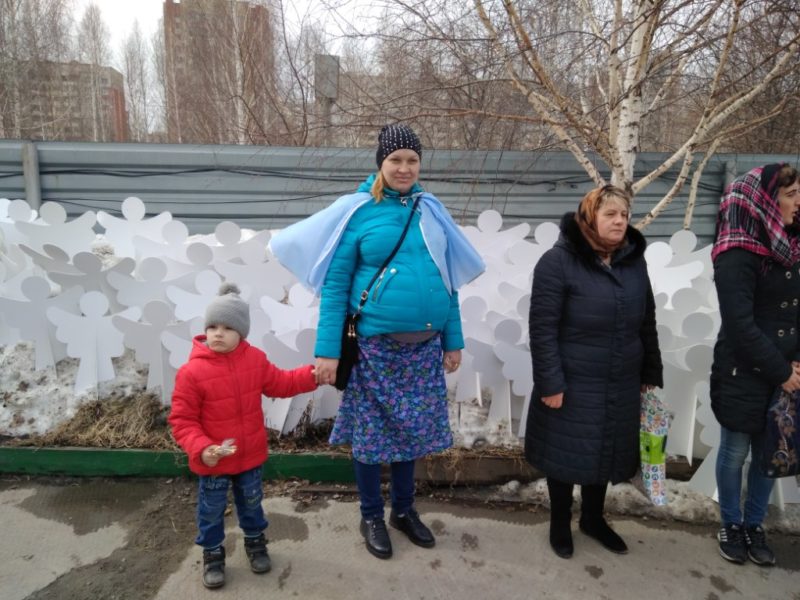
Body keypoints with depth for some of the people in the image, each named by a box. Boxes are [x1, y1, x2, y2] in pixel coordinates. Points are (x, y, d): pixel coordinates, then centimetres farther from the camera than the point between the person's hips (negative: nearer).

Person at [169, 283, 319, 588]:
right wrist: (201, 449, -30)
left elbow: (281, 383, 5)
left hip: (250, 455, 3)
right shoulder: (192, 372, -21)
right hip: (213, 460, -3)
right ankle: (212, 553, 42)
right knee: (211, 509, 17)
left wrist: (313, 374, -7)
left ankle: (255, 542, 48)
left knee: (251, 502, 24)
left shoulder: (255, 359, -9)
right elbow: (182, 420, -17)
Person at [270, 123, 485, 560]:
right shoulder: (358, 211, -5)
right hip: (374, 343, -3)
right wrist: (327, 349, -12)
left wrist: (454, 341, 8)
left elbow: (447, 280, 10)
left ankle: (404, 510, 36)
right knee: (371, 429, 8)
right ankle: (371, 517, 31)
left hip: (425, 344, 4)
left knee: (413, 427, 14)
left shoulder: (431, 210, 7)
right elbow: (334, 285, -7)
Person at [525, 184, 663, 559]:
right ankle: (560, 524, 33)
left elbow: (647, 323, 12)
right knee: (566, 455, 10)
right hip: (572, 385, -5)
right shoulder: (558, 261, -14)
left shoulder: (634, 260, 6)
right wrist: (550, 383, -18)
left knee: (607, 453, 18)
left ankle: (593, 518, 41)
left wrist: (651, 374, 12)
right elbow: (542, 328, -16)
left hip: (621, 385, 6)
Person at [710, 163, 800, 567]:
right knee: (736, 452, 9)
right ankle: (730, 525, 28)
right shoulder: (737, 254, -15)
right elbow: (740, 325, -19)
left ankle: (754, 525, 31)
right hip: (742, 375, -6)